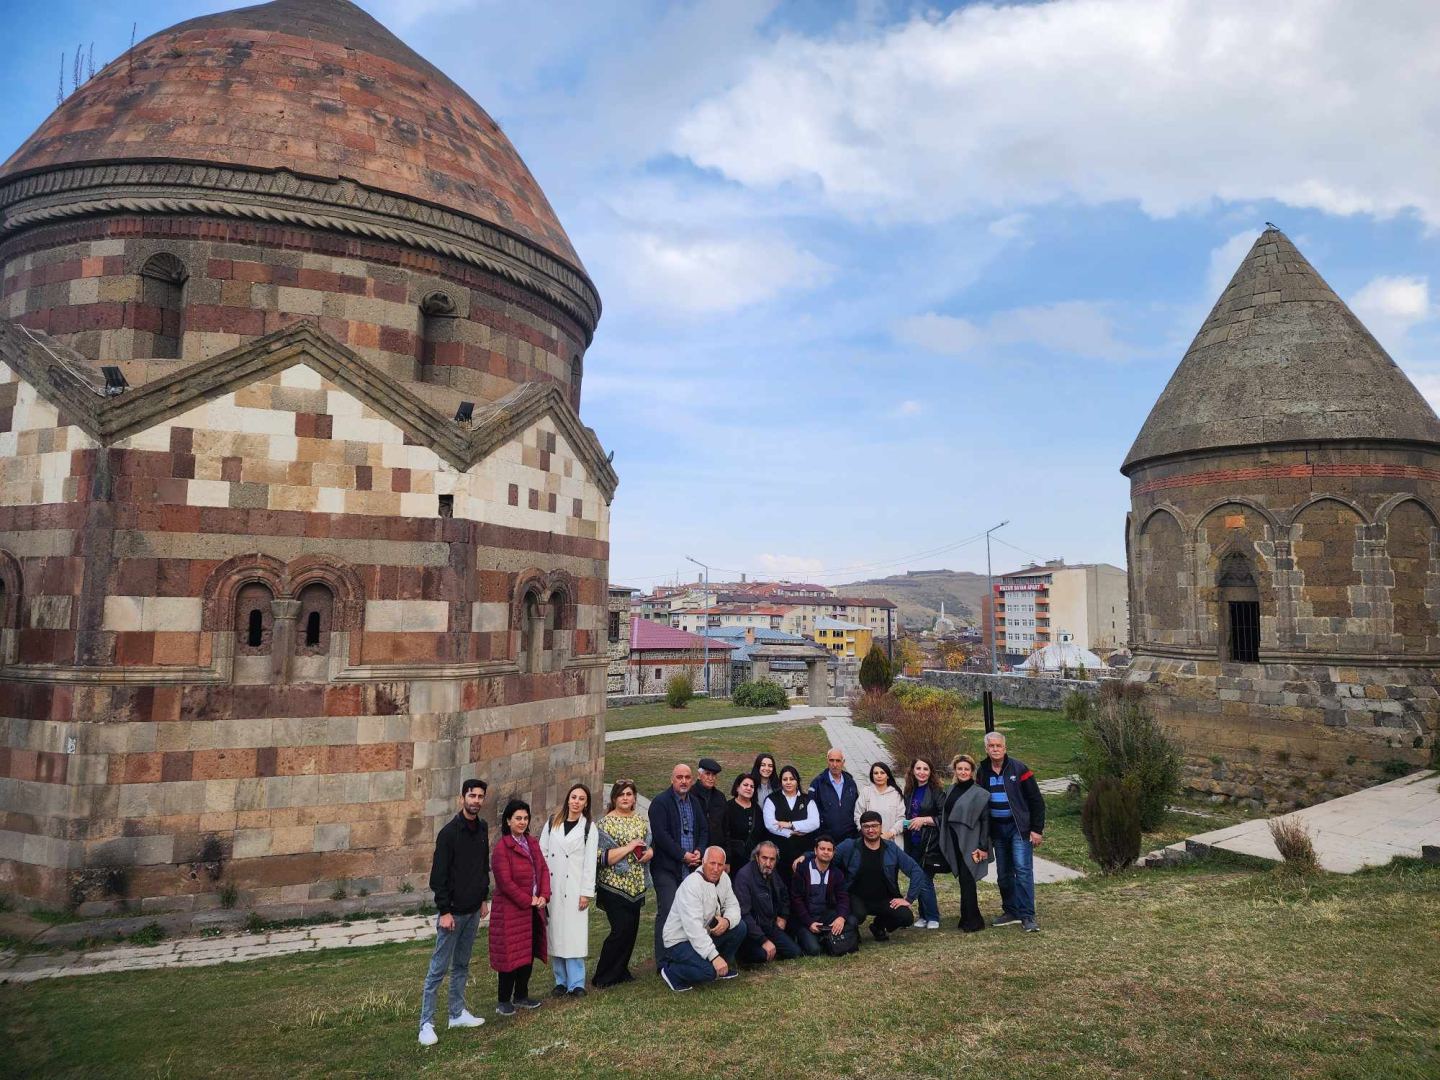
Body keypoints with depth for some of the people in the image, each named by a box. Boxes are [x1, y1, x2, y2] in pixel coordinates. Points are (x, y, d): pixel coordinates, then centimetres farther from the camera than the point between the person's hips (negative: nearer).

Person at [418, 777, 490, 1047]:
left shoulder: (482, 829, 6)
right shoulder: (449, 832, -16)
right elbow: (438, 876, -16)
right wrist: (444, 911, -17)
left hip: (473, 910, 7)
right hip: (453, 911, -7)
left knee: (462, 965, 16)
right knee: (439, 968, -1)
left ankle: (457, 1013, 26)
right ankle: (426, 1024, 7)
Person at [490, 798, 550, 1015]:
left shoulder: (532, 843, 10)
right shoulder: (502, 847, -14)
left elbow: (544, 869, 9)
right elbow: (505, 882, -17)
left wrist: (543, 896, -6)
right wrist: (528, 901, -14)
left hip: (533, 910, 7)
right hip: (511, 910, -7)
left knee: (529, 954, 13)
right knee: (511, 954, 0)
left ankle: (521, 996, 27)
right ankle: (504, 1001, 13)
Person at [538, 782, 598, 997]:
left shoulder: (589, 828, 3)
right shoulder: (552, 824, 8)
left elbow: (590, 862, -1)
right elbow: (541, 854, 7)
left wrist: (586, 892, -6)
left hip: (575, 888, -2)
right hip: (552, 888, 2)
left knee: (574, 934, -5)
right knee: (555, 934, 5)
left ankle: (576, 983, 4)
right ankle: (561, 981, 16)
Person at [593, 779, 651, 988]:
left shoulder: (641, 821, 9)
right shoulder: (606, 823, -8)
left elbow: (651, 846, 18)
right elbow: (603, 857, -14)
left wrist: (649, 852, -5)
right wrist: (629, 847, -20)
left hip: (636, 886, 6)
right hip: (614, 884, -6)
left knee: (631, 929, 9)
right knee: (622, 928, -9)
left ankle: (620, 971, 25)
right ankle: (603, 977, 5)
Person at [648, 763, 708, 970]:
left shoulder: (695, 803, 16)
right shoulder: (660, 802, -6)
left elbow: (704, 830, 18)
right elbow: (660, 834, -13)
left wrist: (699, 851, -1)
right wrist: (682, 855, -13)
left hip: (691, 867, 6)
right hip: (666, 868, -6)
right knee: (667, 913, -8)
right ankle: (663, 963, -1)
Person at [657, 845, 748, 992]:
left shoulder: (723, 878, -2)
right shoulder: (691, 885, -27)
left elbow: (733, 906, 1)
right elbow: (693, 927, -34)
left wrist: (727, 921, -23)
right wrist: (714, 957, -38)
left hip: (705, 934, 8)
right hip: (681, 940, -8)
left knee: (739, 926, -7)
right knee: (709, 971, -29)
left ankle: (725, 966, 13)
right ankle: (670, 971, -3)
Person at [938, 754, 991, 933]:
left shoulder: (980, 794, -8)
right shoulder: (951, 791, 10)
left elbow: (985, 821, -9)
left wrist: (983, 847, -12)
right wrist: (944, 842, 9)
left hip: (970, 844, -6)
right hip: (954, 844, 6)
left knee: (967, 881, -4)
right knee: (963, 880, 11)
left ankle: (971, 921, 6)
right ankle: (971, 918, 21)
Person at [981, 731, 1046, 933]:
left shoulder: (1018, 768, -8)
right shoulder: (983, 772, 4)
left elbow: (1036, 800, -6)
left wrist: (1037, 829, -10)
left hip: (1019, 827, -5)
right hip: (997, 829, 5)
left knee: (1023, 870, -10)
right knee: (1003, 874, 10)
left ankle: (1027, 916, -6)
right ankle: (1011, 912, 21)